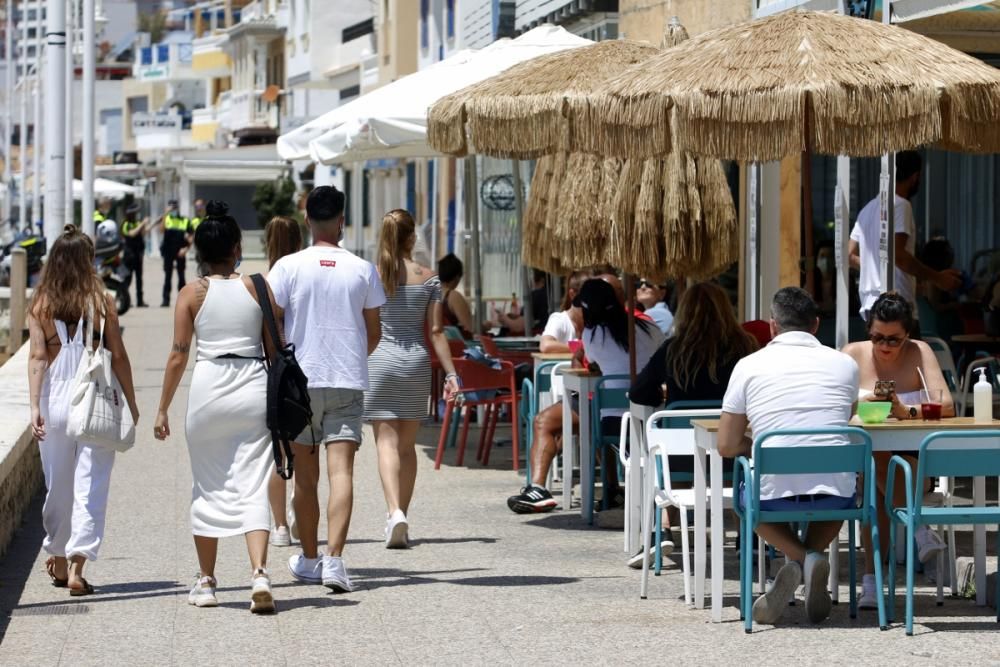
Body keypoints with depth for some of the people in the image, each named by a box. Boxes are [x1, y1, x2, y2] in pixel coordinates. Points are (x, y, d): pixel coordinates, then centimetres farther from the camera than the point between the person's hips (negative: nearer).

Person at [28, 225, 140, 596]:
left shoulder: (41, 306, 0)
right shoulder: (100, 303, -4)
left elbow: (37, 357, -7)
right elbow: (118, 356, -2)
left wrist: (35, 406, -11)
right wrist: (131, 403, 7)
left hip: (56, 399, 2)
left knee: (58, 484, 16)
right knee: (90, 486, -2)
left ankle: (58, 560, 29)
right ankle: (76, 565, -13)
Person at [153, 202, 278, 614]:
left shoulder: (191, 294, 0)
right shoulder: (257, 288, 3)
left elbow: (178, 354, -2)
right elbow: (275, 349, 5)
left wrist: (163, 409, 4)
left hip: (208, 388, 0)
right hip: (254, 389, 0)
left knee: (209, 487, 13)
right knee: (252, 488, -2)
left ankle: (206, 583, 19)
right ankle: (259, 574, -20)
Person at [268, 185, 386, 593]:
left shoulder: (288, 267, -4)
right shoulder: (362, 270, 1)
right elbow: (374, 333, 10)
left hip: (299, 380, 0)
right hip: (348, 383, 0)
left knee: (306, 477, 11)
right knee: (341, 471, -7)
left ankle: (309, 560, 23)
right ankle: (334, 560, -21)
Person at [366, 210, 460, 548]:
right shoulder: (428, 278, 0)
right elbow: (436, 331, -1)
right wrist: (450, 372, 1)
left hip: (379, 360, -2)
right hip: (416, 362, 2)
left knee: (386, 442, -5)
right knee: (407, 445, 12)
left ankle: (395, 512, -25)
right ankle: (401, 516, 17)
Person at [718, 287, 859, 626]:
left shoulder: (749, 366, 1)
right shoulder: (844, 364, 5)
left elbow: (727, 446, 4)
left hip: (773, 494, -1)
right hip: (833, 494, 2)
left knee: (745, 496, 34)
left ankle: (798, 556, 5)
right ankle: (813, 552, 6)